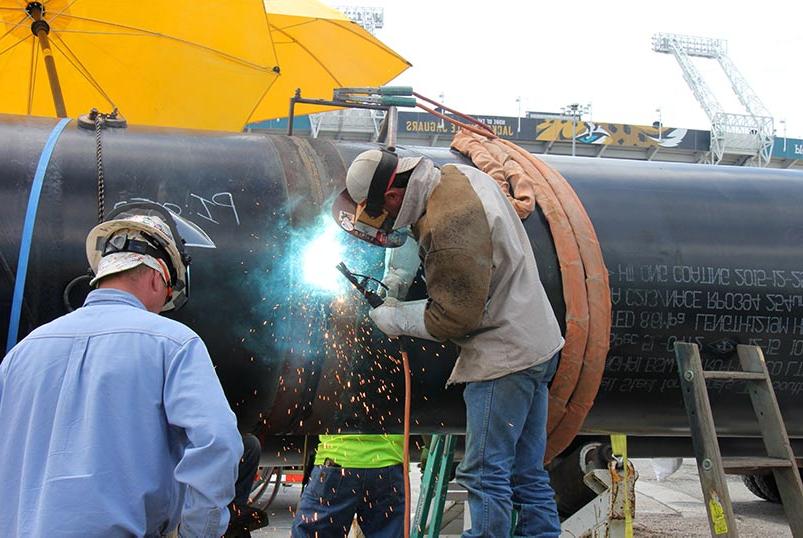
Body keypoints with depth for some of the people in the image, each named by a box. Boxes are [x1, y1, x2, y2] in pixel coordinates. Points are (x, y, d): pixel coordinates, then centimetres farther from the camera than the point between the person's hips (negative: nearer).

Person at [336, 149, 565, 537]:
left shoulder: (447, 226, -24)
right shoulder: (460, 176, 4)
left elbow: (455, 318, -19)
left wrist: (396, 319, -5)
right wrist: (404, 270, 7)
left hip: (504, 356, -10)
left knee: (485, 476, -5)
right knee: (527, 473, 15)